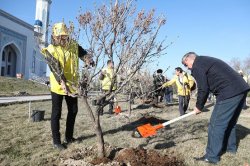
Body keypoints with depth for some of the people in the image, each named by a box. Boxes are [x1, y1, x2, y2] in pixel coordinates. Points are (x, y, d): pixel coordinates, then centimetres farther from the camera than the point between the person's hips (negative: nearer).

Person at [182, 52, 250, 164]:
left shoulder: (197, 66, -5)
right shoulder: (206, 61, 24)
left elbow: (203, 89, -9)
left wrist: (199, 106, 6)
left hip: (229, 93, -10)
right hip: (241, 89, 10)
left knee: (216, 124, -2)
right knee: (230, 121, 23)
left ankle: (212, 157, 6)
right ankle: (230, 147, 39)